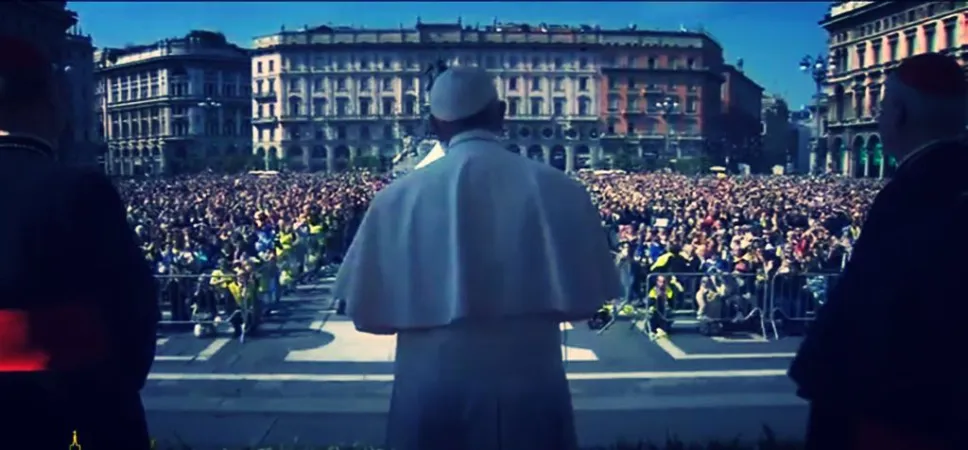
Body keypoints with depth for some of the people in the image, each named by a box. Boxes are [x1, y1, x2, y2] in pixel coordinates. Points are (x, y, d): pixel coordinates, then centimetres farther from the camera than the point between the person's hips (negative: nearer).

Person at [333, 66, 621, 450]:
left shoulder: (397, 198, -8)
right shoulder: (558, 190, -7)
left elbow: (367, 312, -3)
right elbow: (584, 302, -2)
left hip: (431, 392, 0)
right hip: (531, 393, 0)